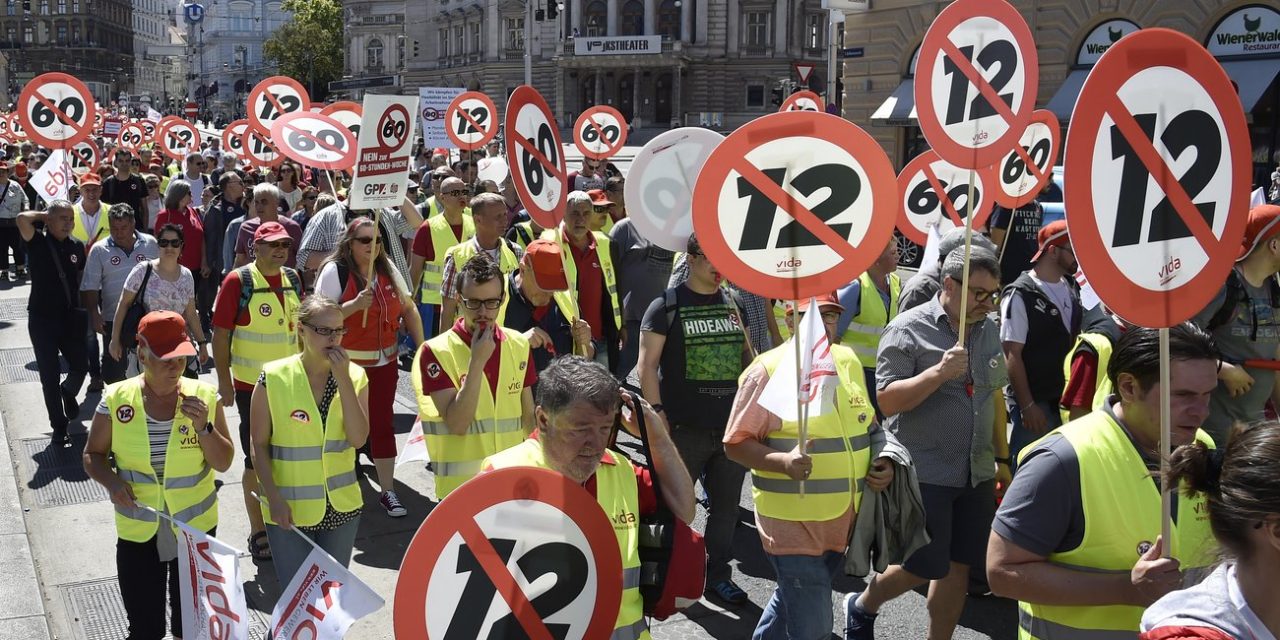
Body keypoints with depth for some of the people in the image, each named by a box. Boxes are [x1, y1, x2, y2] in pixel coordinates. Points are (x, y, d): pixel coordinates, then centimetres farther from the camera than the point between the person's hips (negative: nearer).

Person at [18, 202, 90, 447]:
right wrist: (43, 215, -8)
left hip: (71, 316, 3)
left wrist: (88, 309, 13)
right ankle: (59, 428, 14)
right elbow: (23, 219, -27)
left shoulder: (77, 246, 2)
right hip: (42, 318, -3)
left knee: (81, 366, 11)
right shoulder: (38, 242, -9)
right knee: (50, 376, 2)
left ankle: (68, 393, 45)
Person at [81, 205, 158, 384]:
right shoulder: (99, 250, -2)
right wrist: (94, 314, -10)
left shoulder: (150, 244, 2)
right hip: (114, 319, -1)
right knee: (113, 370, 3)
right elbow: (90, 288, -1)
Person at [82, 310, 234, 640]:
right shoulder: (116, 399, -9)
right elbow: (93, 455, 2)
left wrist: (203, 426, -21)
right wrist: (111, 481, -18)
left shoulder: (204, 396, -8)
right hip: (137, 533, 0)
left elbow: (224, 463, -5)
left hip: (196, 529, 1)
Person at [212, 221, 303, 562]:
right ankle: (258, 532, 18)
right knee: (257, 460, 4)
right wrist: (224, 382, -14)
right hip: (252, 385, -5)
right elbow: (221, 334, -12)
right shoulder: (238, 281, -12)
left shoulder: (292, 279, 5)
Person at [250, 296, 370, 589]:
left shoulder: (355, 376, -4)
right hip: (289, 509, -3)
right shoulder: (273, 378, -11)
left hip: (341, 506, 3)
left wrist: (343, 379, -19)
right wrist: (274, 498, -14)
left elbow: (358, 439, -15)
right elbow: (259, 445, -7)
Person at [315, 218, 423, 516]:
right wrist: (355, 305, -27)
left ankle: (387, 490, 13)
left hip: (384, 361, 4)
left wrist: (421, 346, 4)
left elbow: (409, 308, 11)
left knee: (382, 423, 7)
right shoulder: (335, 271, -9)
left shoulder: (388, 270, 5)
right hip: (346, 364, -4)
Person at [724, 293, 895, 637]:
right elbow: (735, 444, -13)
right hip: (792, 523, -6)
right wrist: (784, 461, -29)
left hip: (843, 521, 7)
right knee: (812, 627, -6)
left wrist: (884, 460, 2)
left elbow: (866, 424, 20)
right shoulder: (768, 370, -14)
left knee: (792, 601, 23)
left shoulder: (848, 361, 7)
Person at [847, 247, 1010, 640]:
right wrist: (939, 373, -28)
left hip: (976, 474, 6)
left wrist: (1002, 457, 17)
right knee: (921, 568, 1)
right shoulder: (908, 330, -12)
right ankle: (862, 607, 28)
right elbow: (887, 401, -16)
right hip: (924, 473, -6)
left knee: (958, 566, 9)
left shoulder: (988, 329, 9)